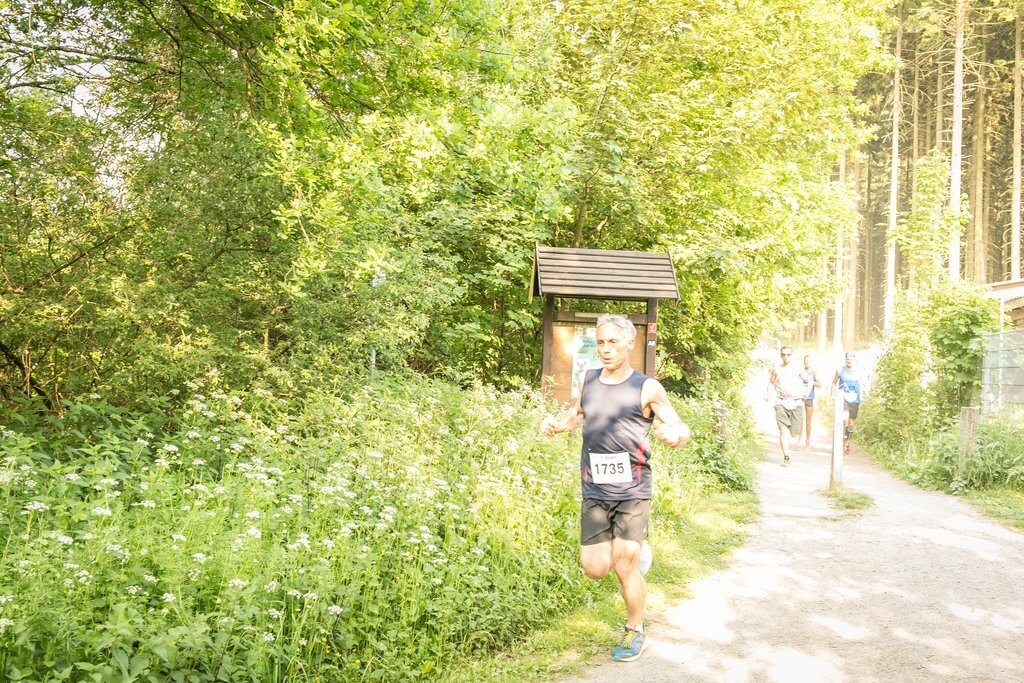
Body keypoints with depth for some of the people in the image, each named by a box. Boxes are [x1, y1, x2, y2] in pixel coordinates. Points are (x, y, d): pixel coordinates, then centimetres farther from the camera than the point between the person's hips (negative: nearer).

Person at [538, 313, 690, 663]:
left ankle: (635, 633, 25)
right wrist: (557, 424, 2)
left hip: (632, 491, -4)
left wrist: (674, 434, -28)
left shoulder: (647, 388, -7)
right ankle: (633, 544, 37)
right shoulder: (588, 380, 5)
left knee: (625, 566, -1)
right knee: (595, 568, 4)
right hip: (594, 491, 4)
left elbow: (682, 429, -4)